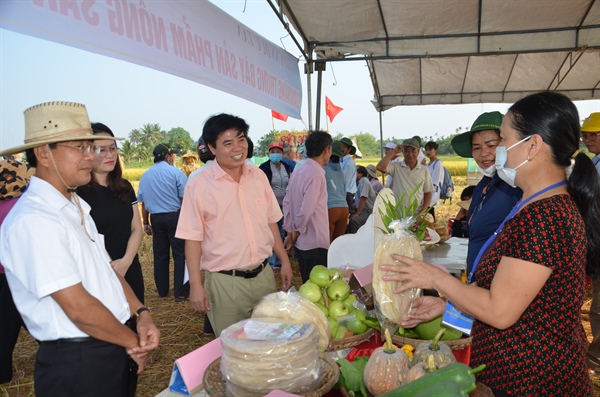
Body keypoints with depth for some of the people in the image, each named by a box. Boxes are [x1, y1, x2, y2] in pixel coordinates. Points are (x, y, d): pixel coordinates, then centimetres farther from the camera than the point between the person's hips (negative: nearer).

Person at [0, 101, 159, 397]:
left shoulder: (77, 206, 7)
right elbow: (79, 307, -23)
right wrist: (134, 342, -11)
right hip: (76, 363, -8)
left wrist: (141, 313, -5)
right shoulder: (33, 220, -22)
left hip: (113, 349, 8)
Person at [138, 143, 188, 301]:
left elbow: (143, 203, 12)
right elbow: (184, 199, -10)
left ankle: (162, 290, 25)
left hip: (156, 218, 5)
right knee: (180, 254, 1)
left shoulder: (145, 175, 10)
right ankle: (180, 292, 3)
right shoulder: (176, 173, -5)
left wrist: (146, 223, 17)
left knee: (160, 255, 14)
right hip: (175, 217, -5)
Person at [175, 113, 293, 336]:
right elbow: (193, 238, -8)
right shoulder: (199, 185, -10)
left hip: (264, 274, 4)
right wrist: (196, 285, -10)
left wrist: (285, 261, 11)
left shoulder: (258, 176, 3)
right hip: (225, 281, -4)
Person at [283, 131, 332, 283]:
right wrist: (296, 233, -6)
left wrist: (290, 232, 14)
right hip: (315, 244, -8)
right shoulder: (316, 175, -18)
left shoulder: (298, 171, 7)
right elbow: (306, 211, -22)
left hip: (301, 242, 8)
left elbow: (287, 203, 11)